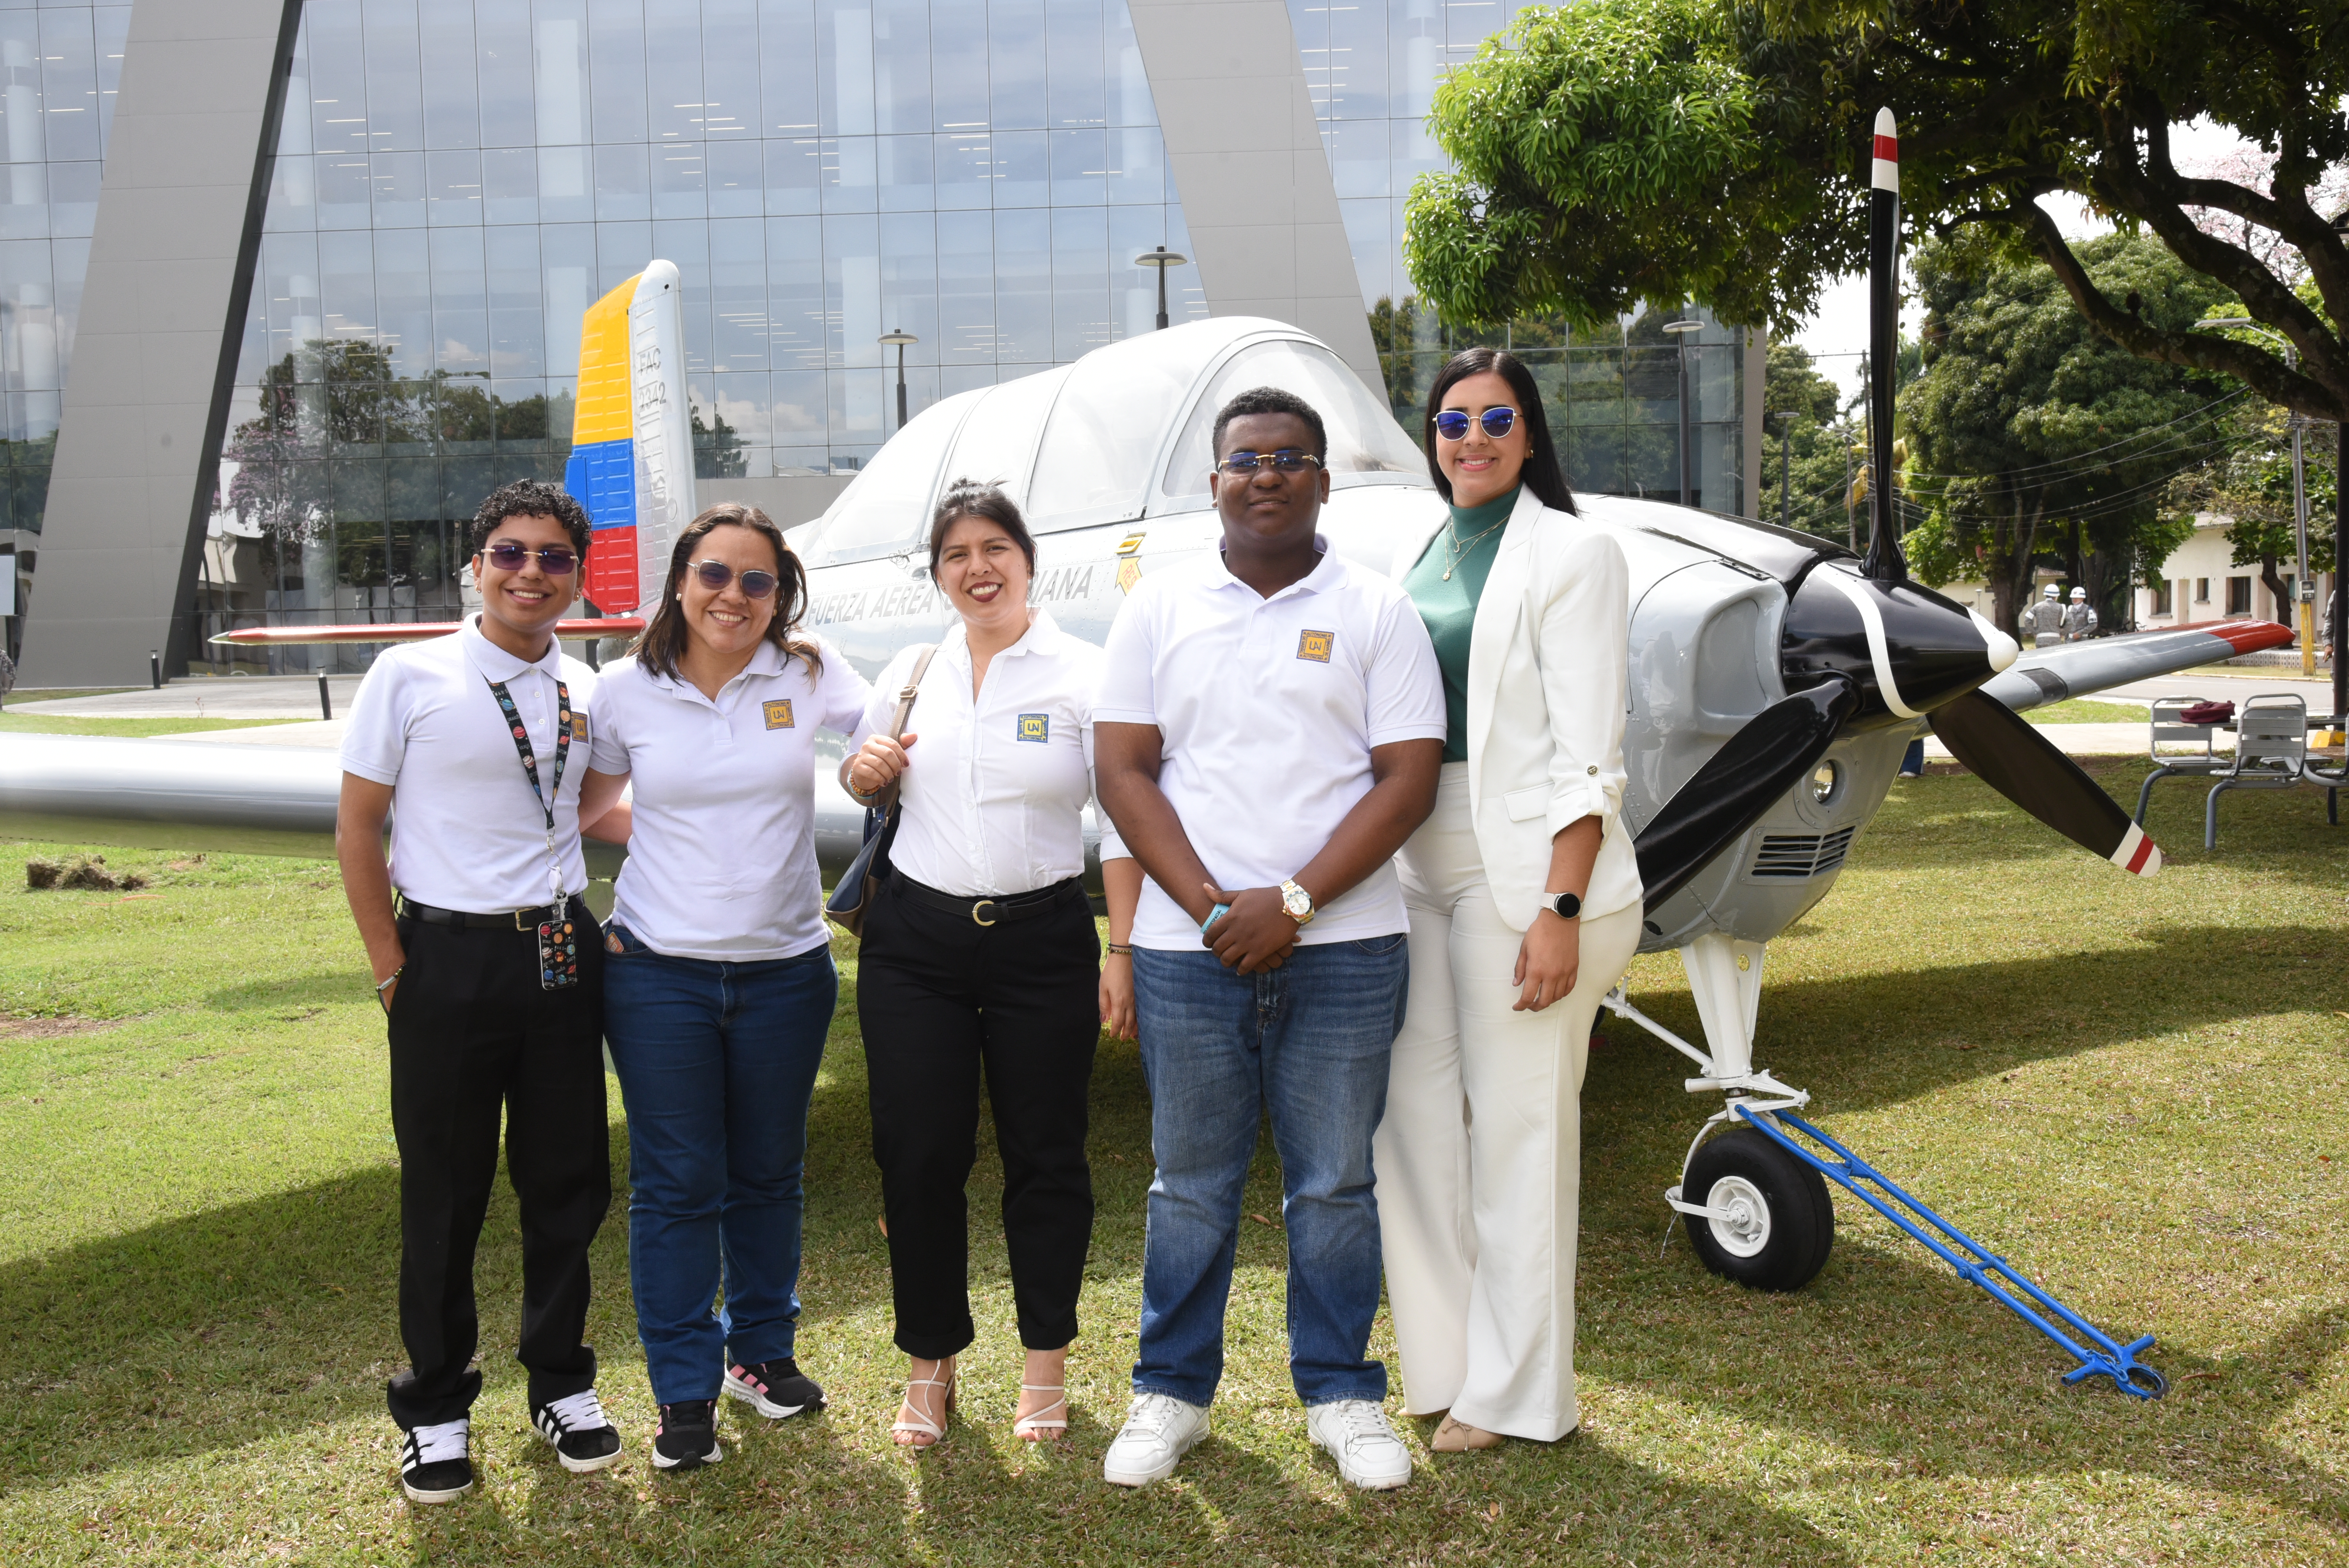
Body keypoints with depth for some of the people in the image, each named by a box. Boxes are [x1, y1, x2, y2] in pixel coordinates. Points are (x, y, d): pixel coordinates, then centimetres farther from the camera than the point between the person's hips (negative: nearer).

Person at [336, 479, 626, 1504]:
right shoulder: (410, 676, -6)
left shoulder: (584, 690, 6)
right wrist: (390, 968, -5)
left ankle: (561, 1382, 30)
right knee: (444, 1190, 7)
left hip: (563, 953, 4)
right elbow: (357, 826, -2)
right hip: (449, 960, -3)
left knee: (568, 1179, 11)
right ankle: (436, 1408, 25)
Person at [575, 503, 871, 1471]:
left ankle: (762, 1351, 34)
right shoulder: (629, 691, 0)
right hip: (658, 971, -1)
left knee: (769, 1173, 15)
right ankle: (684, 1391, 17)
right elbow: (585, 800, 13)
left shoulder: (809, 676, -1)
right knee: (678, 1183, 3)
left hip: (786, 971, 1)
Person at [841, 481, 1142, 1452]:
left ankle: (1045, 1362, 23)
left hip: (1042, 942, -2)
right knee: (918, 1157, 3)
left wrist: (1124, 950, -10)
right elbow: (863, 783, 23)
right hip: (915, 942, 3)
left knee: (1045, 1156, 6)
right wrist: (863, 771, -2)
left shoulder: (1083, 675, -2)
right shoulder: (911, 673, 9)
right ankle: (930, 1362, 21)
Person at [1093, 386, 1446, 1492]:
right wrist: (1211, 907, -10)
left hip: (1343, 948, 0)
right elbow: (1123, 770, 2)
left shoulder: (1376, 612, 3)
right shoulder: (1161, 608, 7)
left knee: (1334, 1184, 9)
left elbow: (1409, 777, -3)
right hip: (1188, 949, 1)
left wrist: (1292, 903, -12)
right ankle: (1173, 1391, 24)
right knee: (1191, 1184, 10)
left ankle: (1341, 1394, 23)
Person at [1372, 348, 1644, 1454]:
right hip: (1412, 859, 7)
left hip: (1523, 864, -6)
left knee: (1518, 1119, 1)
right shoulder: (1413, 553, 14)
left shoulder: (1572, 553, -5)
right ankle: (1440, 1362, 23)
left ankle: (1514, 1391, 15)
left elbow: (1589, 752, -11)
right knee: (1410, 1106, 8)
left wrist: (1561, 909, -18)